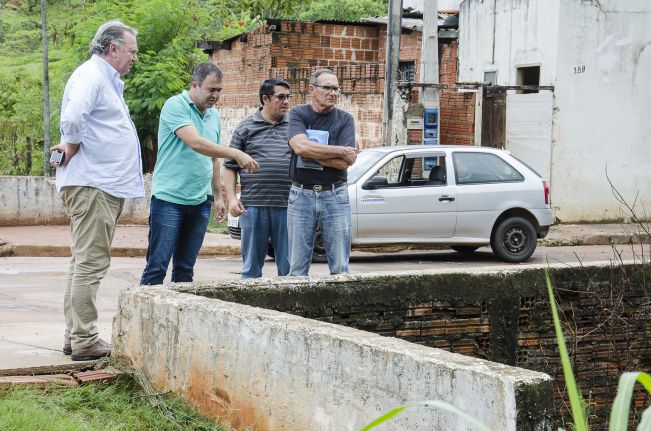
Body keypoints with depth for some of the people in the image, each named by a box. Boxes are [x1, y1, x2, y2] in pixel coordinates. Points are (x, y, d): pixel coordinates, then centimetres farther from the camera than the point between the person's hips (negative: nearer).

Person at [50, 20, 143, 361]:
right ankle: (84, 341, -6)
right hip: (92, 184, -11)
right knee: (90, 262, -9)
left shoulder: (107, 80, 21)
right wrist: (72, 150, -14)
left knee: (85, 262, 13)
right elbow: (72, 119, -29)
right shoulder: (91, 76, -12)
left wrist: (72, 146, 10)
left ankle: (75, 337, 20)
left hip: (104, 186, 11)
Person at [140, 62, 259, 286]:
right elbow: (196, 143, -21)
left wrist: (218, 196, 20)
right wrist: (236, 154, -24)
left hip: (200, 202, 7)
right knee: (157, 266, -7)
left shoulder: (214, 115, 15)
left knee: (185, 269, 8)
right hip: (169, 199, -7)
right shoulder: (176, 106, -9)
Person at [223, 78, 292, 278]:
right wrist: (231, 198, -3)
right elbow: (230, 166, 7)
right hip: (253, 206, -1)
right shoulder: (246, 128, 7)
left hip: (287, 206, 1)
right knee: (252, 266, 5)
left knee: (288, 265, 3)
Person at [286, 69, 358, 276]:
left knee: (340, 266, 1)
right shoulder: (298, 114, 4)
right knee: (297, 266, 2)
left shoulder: (345, 119, 5)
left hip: (335, 195, 1)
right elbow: (300, 146, -16)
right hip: (301, 195, 0)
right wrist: (341, 151, -10)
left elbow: (343, 163, -8)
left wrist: (310, 150, -10)